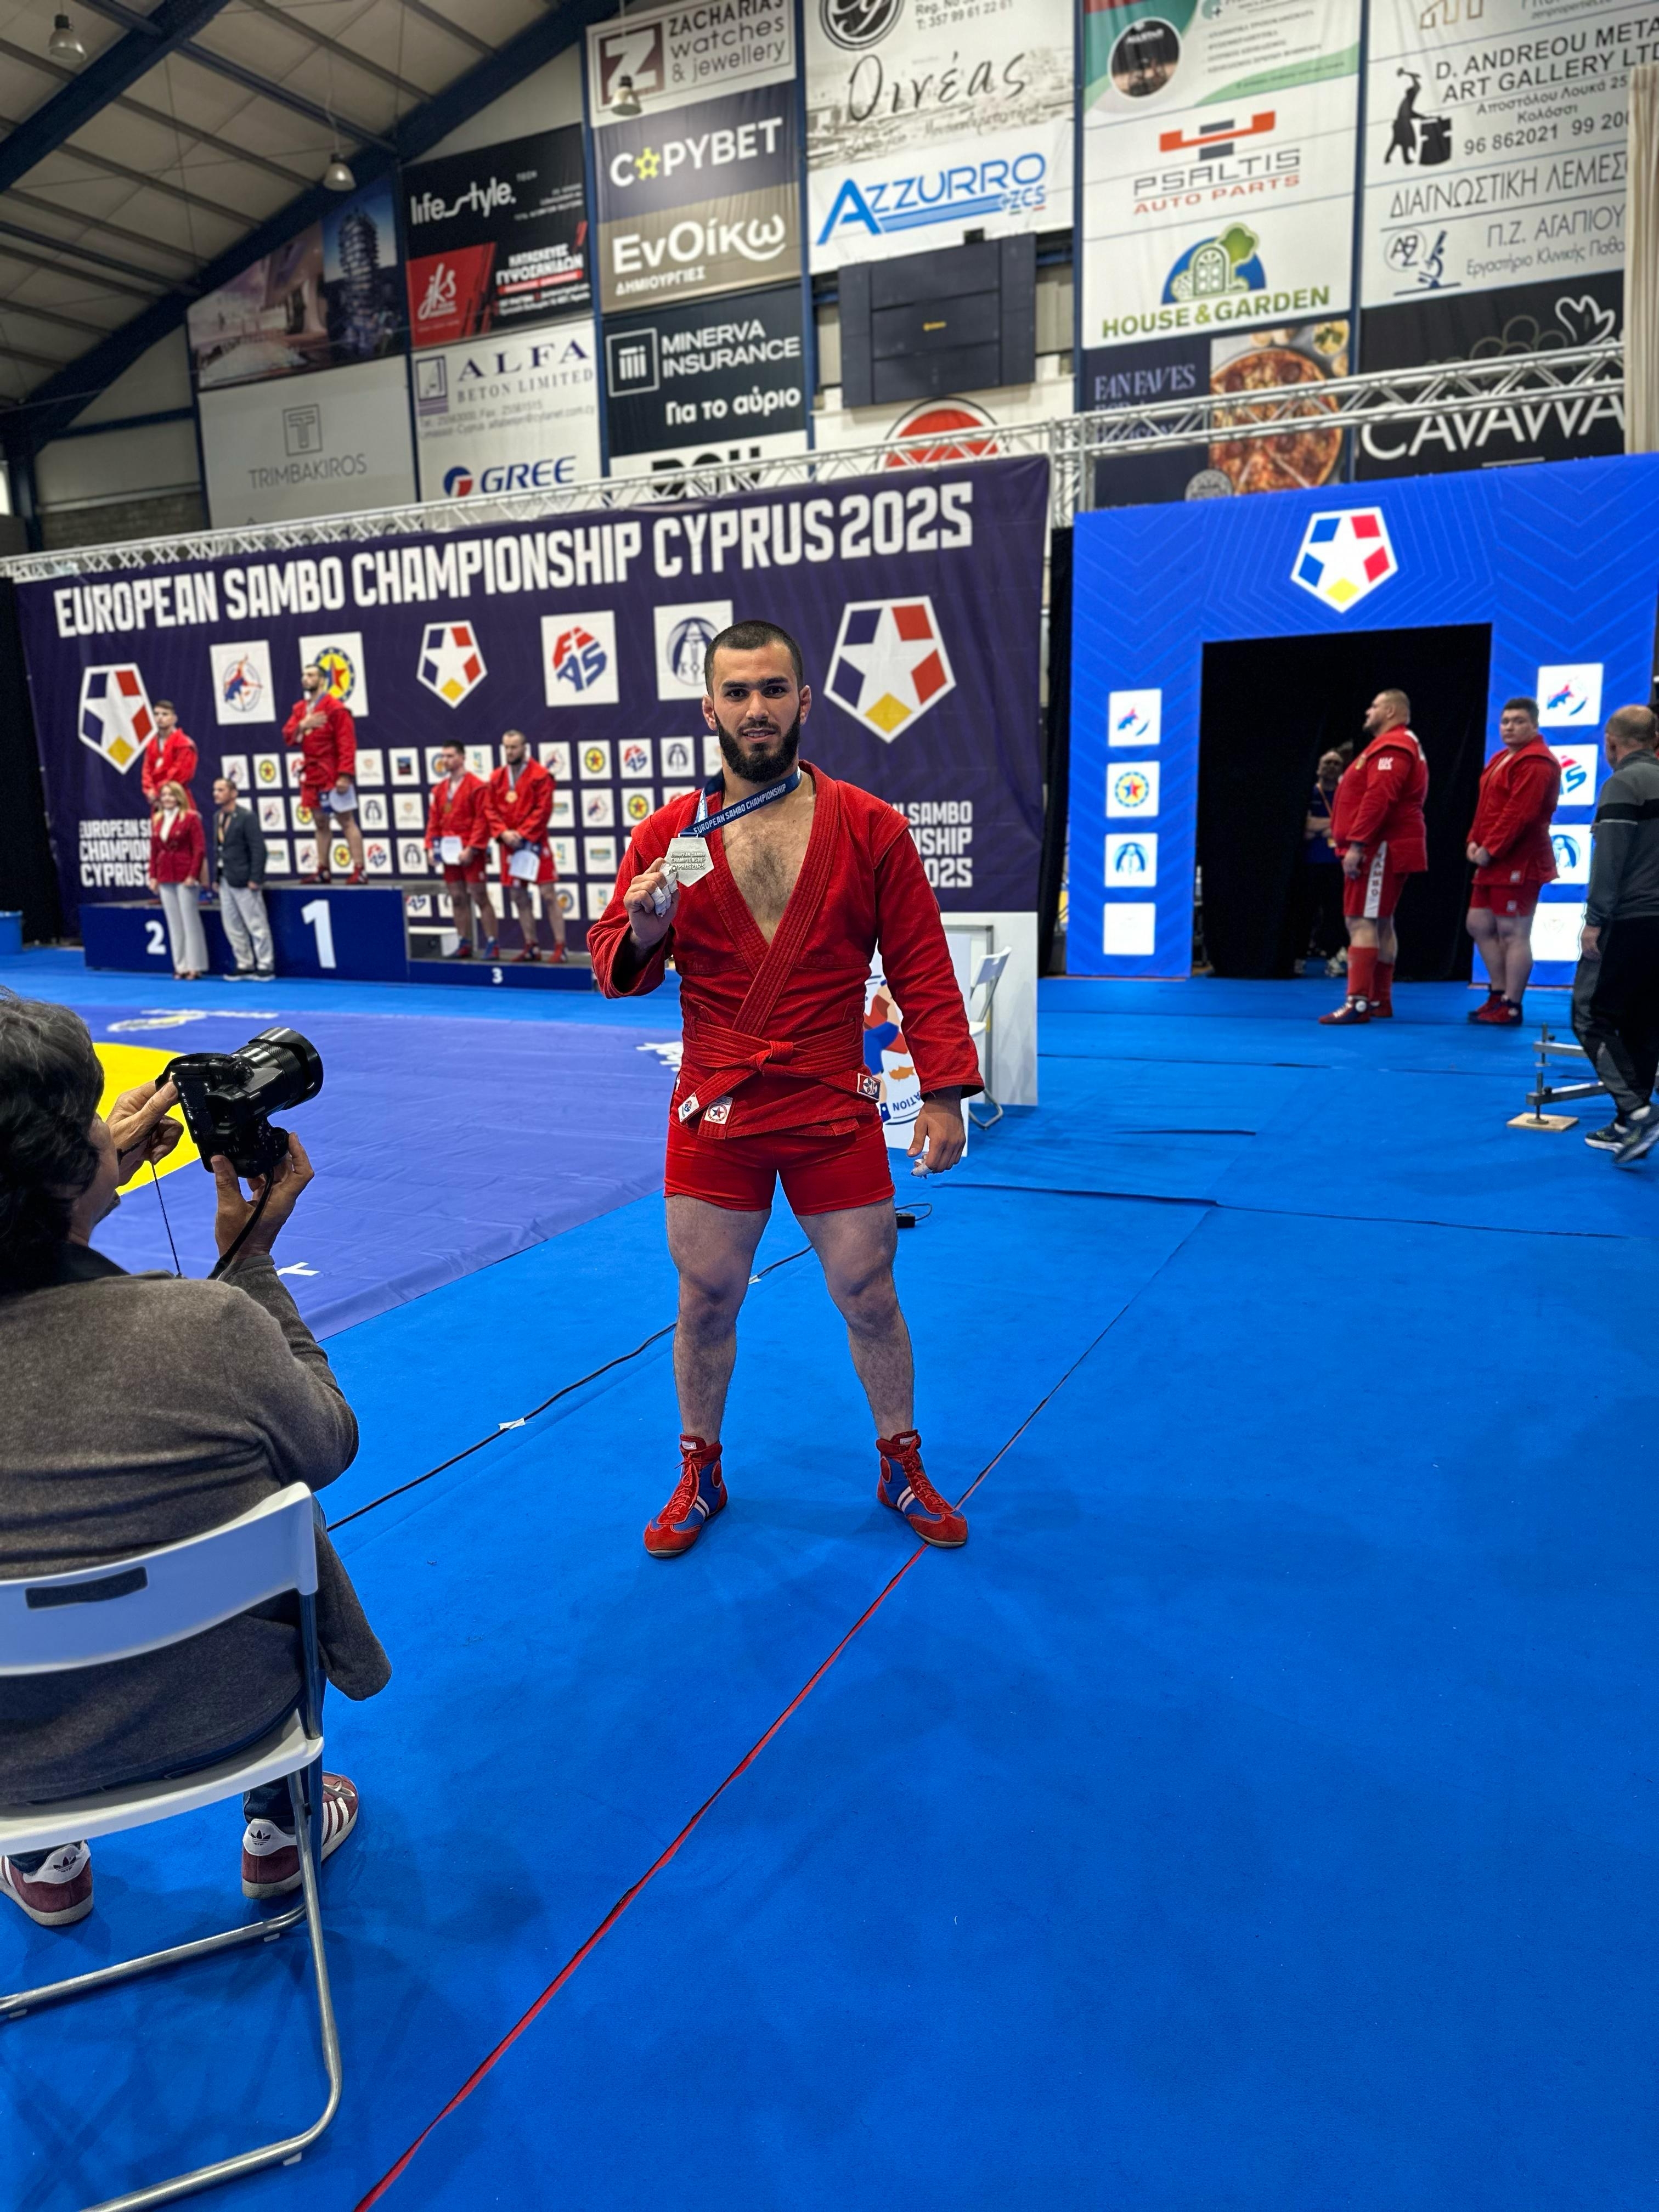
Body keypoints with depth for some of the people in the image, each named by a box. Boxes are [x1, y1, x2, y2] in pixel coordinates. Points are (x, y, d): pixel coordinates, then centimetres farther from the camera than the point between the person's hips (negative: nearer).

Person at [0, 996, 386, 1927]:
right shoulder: (207, 1324, -30)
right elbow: (331, 1450, -9)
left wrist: (94, 1169, 2)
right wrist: (253, 1260, -7)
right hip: (227, 1711, -1)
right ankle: (280, 1829, 43)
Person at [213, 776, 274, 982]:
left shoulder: (246, 816, -10)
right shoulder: (217, 817, 11)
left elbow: (258, 849, -14)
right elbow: (217, 847, 12)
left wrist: (255, 879, -18)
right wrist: (216, 877, 7)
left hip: (243, 880, -8)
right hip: (225, 880, 8)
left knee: (256, 925, -1)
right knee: (233, 927, 11)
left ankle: (265, 967, 6)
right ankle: (245, 966, 19)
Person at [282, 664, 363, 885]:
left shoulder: (335, 708, -10)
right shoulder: (299, 708, 13)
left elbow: (347, 744, -15)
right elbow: (288, 736, 6)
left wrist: (345, 775, -22)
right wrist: (302, 726, -15)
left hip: (333, 775, -8)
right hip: (312, 774, 8)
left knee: (346, 821, -7)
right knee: (320, 823, 11)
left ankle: (359, 871, -9)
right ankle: (322, 870, 16)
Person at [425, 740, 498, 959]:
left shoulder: (476, 786, -8)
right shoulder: (441, 788, 13)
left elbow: (483, 820, -13)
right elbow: (434, 819, 14)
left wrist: (471, 848, -18)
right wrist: (431, 846, 4)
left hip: (470, 852, -7)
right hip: (449, 852, 7)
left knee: (480, 897, -5)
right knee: (457, 899, 9)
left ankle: (491, 944, -1)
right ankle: (465, 944, 15)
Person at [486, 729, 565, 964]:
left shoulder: (540, 775, -7)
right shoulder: (497, 777, 9)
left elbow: (543, 810, -12)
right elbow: (490, 809, 8)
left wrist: (523, 834, -16)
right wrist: (504, 833, -8)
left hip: (534, 843, -6)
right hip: (509, 845, 6)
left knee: (547, 895, -6)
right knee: (518, 896, 9)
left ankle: (560, 946, -2)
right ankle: (531, 946, 17)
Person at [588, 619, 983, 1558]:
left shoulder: (871, 828, -2)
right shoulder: (669, 835, 0)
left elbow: (924, 972, -1)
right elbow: (614, 968, 3)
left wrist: (945, 1092, -7)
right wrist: (642, 931, -19)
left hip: (837, 1117, -1)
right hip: (714, 1118, 1)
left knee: (870, 1300, 10)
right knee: (705, 1304, 11)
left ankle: (903, 1469, 33)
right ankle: (701, 1475, 33)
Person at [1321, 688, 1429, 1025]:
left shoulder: (1391, 748, -13)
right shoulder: (1396, 746, 22)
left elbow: (1378, 799, -24)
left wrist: (1356, 844, -27)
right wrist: (1358, 842, 16)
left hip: (1379, 850, -11)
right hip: (1387, 850, 11)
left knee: (1361, 922, -14)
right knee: (1380, 923, 12)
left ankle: (1358, 1002, -19)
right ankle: (1380, 1000, 17)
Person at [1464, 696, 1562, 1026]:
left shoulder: (1536, 763, -13)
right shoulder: (1501, 759, 19)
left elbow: (1519, 813, -22)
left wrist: (1490, 849, -20)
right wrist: (1475, 841, 5)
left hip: (1519, 862, -10)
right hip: (1493, 861, 10)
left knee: (1513, 933, -7)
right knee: (1480, 926, 14)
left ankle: (1511, 1007, -2)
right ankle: (1499, 993, 24)